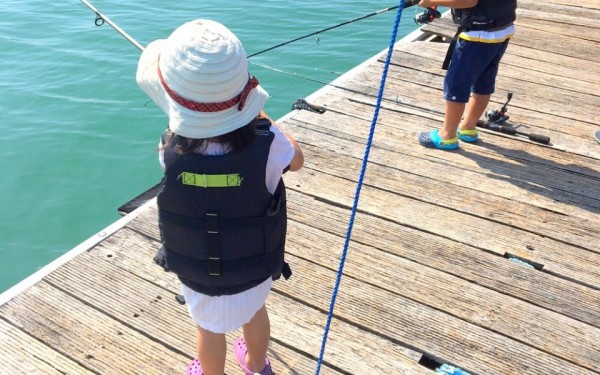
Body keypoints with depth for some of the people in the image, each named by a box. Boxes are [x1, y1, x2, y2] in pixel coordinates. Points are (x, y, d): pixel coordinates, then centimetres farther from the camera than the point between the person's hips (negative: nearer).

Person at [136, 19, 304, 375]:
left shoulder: (172, 152, -32)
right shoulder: (266, 144, -34)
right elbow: (297, 160, -9)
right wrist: (260, 116, 0)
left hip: (200, 274, -1)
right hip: (257, 268, 2)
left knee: (210, 328, 28)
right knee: (254, 311, 32)